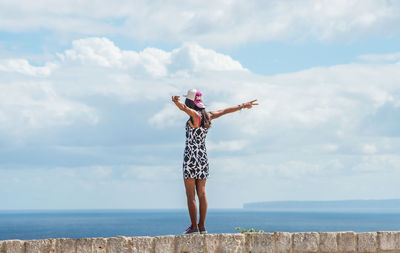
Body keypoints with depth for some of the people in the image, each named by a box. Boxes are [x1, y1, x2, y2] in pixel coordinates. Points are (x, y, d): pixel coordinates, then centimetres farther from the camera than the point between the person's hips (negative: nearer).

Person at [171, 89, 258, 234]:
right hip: (203, 156, 7)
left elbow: (184, 108, -34)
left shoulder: (195, 115, -12)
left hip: (191, 155, -7)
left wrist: (177, 102, -55)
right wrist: (243, 106, 36)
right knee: (202, 193, 8)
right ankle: (202, 227, 9)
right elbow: (225, 111, 22)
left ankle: (194, 227, -7)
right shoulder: (208, 116, 9)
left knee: (190, 195, -4)